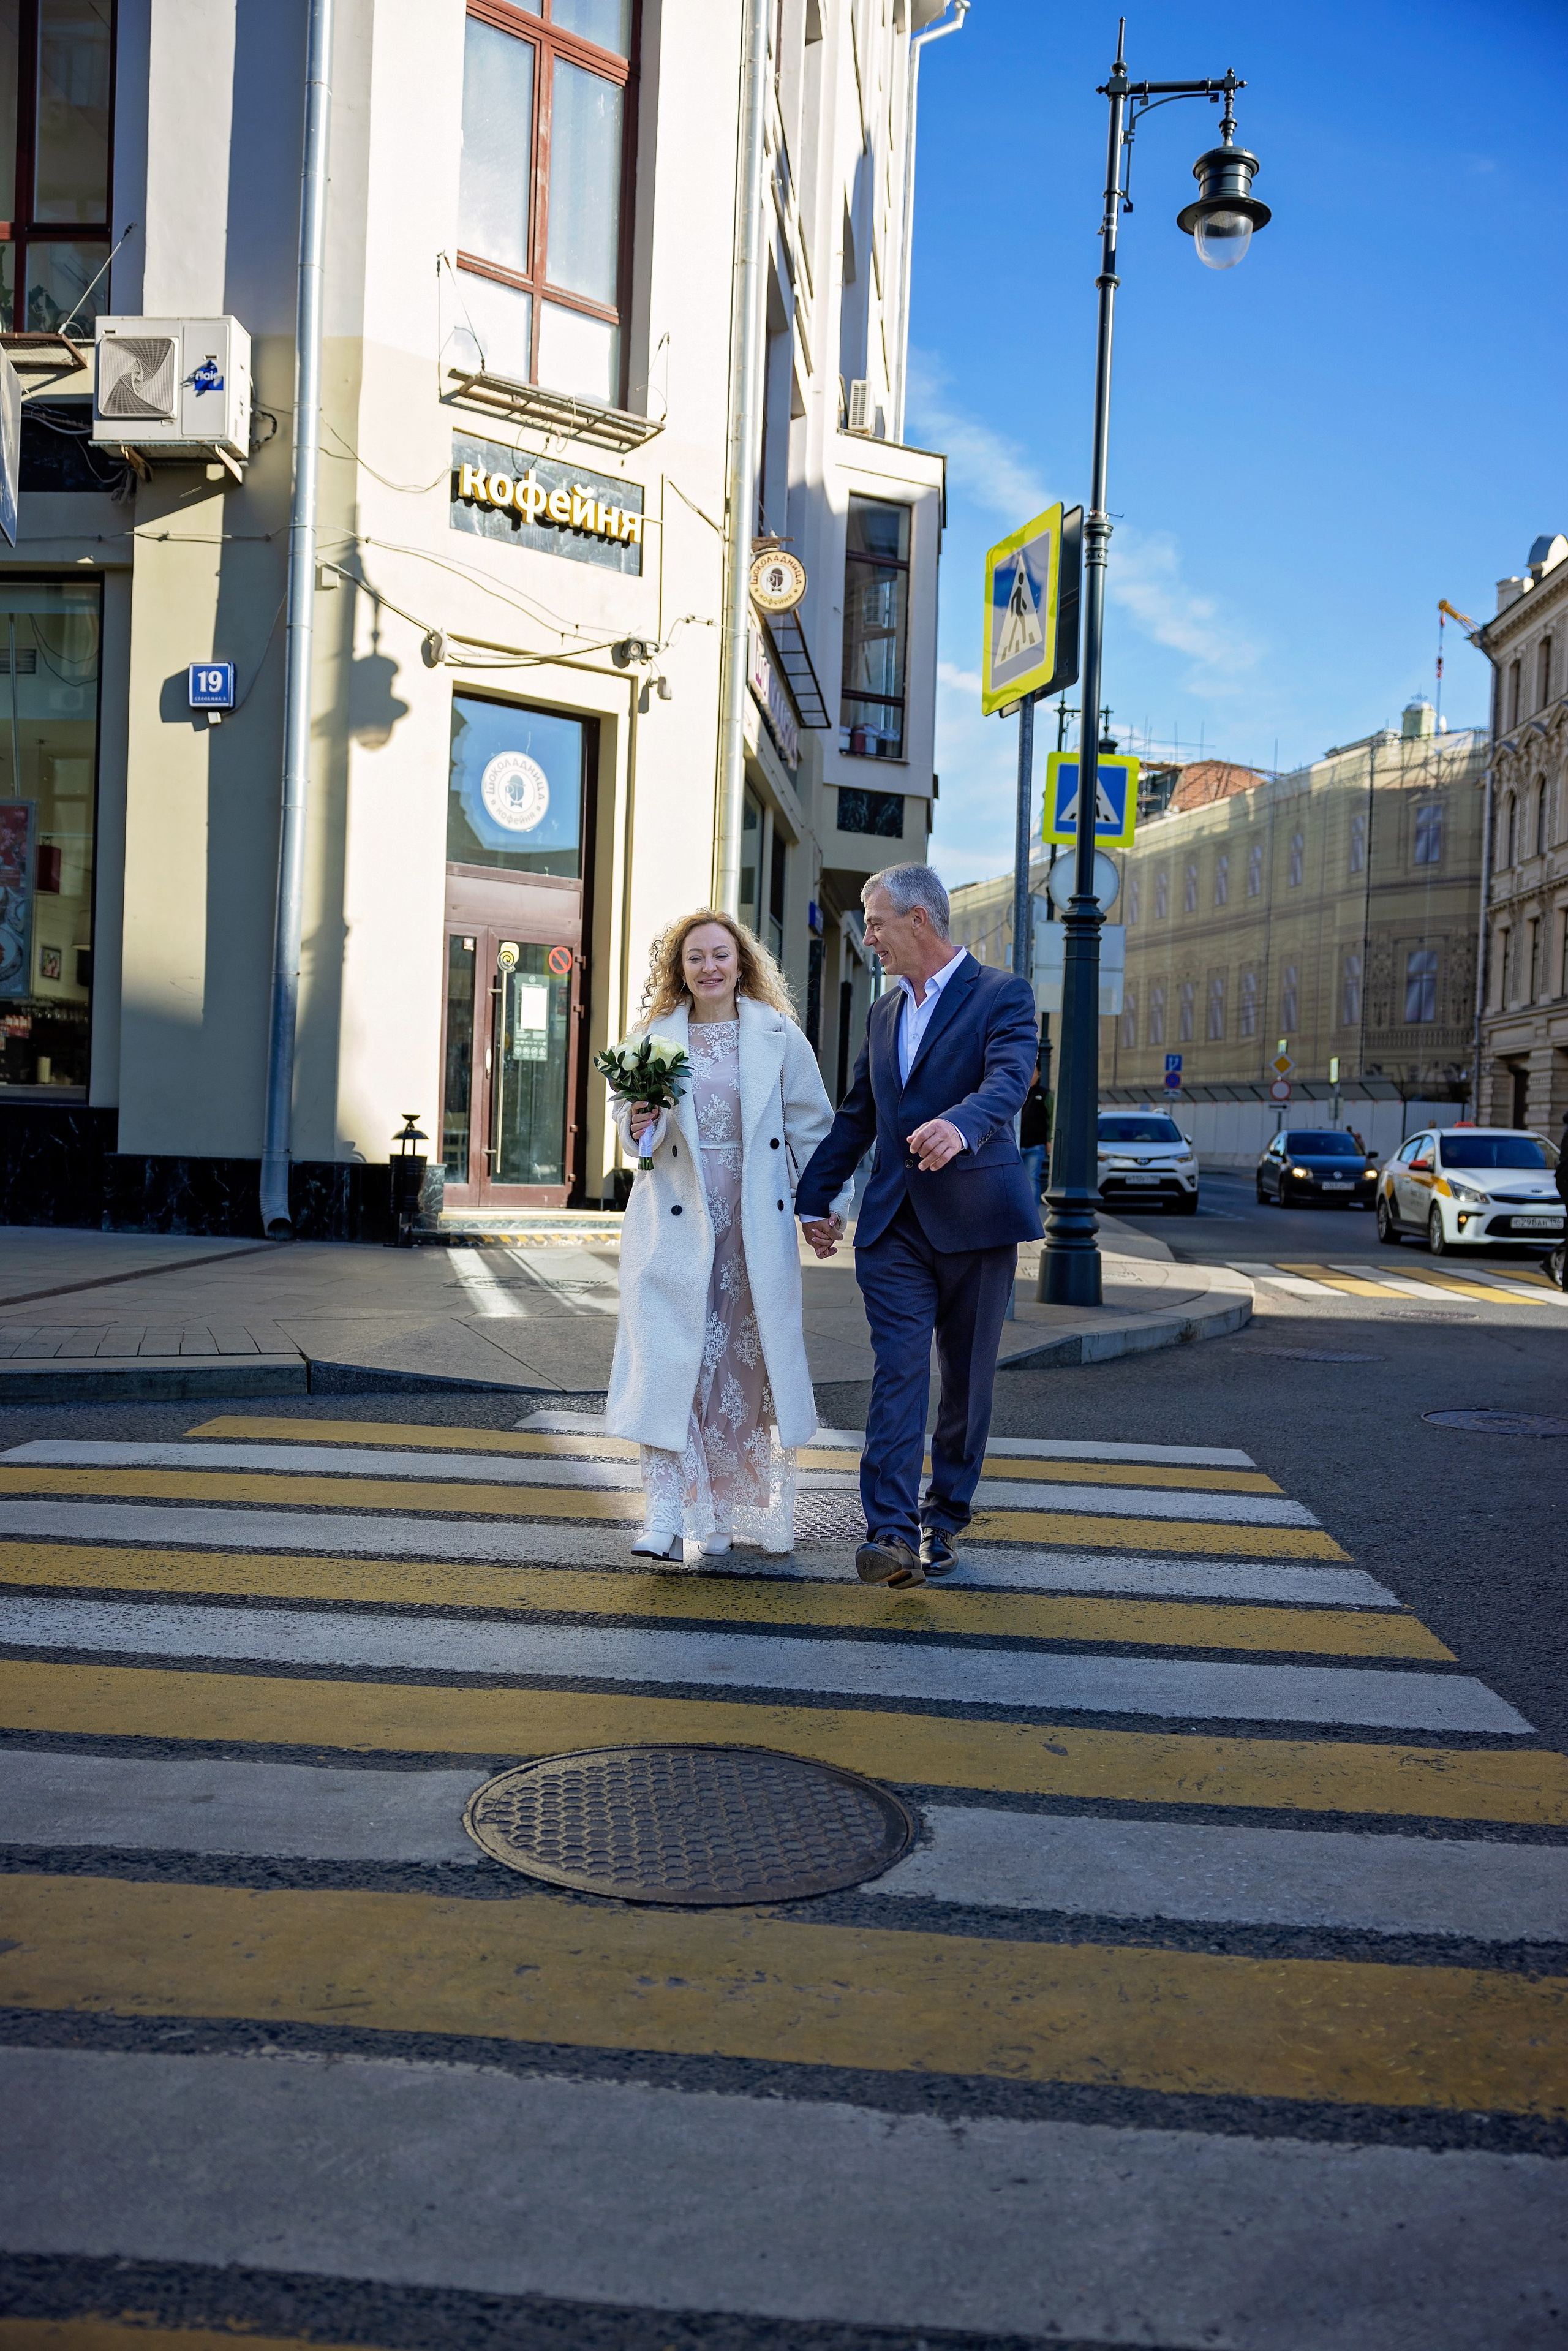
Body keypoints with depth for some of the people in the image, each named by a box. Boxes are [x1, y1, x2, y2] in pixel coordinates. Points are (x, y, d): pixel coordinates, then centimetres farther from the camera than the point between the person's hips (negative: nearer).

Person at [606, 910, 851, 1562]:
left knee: (745, 1360, 6)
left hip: (755, 1217, 0)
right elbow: (630, 1112, 11)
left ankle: (721, 1513, 22)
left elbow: (811, 1126, 7)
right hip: (675, 1220, 0)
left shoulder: (778, 1036, 3)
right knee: (667, 1355, -10)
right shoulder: (655, 1038, 5)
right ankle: (666, 1515, -11)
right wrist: (640, 1123, -12)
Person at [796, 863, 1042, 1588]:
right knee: (898, 1371, -8)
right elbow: (856, 1115, 24)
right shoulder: (884, 1013, 16)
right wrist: (816, 1196, 25)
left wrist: (958, 1126, -43)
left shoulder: (1002, 995, -4)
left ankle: (943, 1518, 21)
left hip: (973, 1220, -4)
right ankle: (891, 1533, -15)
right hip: (893, 1223, 4)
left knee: (967, 1379, 7)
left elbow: (1008, 1080, -23)